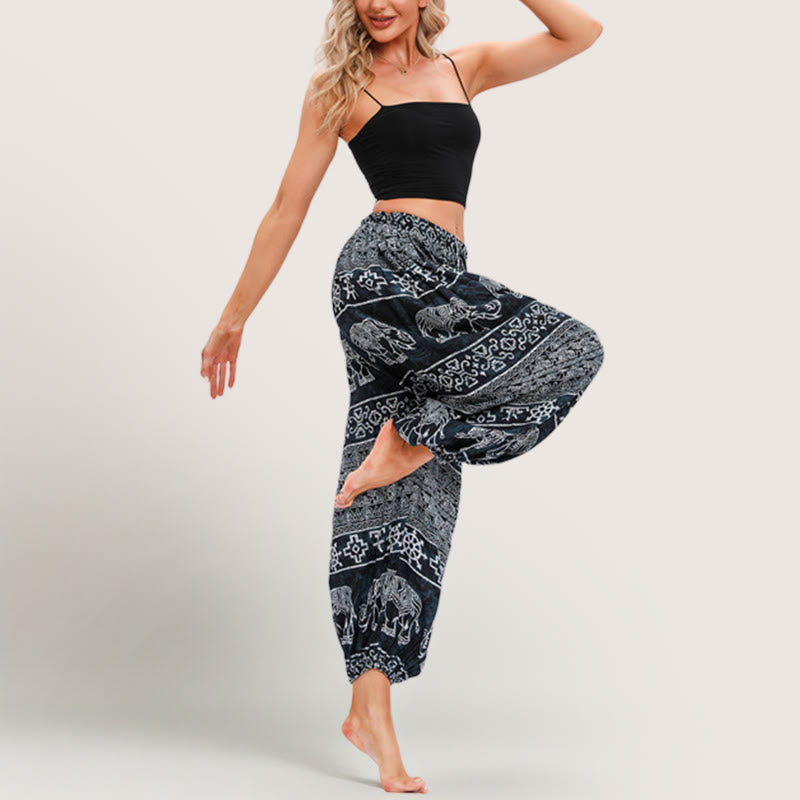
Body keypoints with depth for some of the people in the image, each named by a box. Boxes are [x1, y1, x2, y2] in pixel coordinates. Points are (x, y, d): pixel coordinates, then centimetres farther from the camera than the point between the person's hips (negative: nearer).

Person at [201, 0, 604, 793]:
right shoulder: (339, 88, 10)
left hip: (438, 285, 5)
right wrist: (235, 314, 9)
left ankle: (371, 706, -1)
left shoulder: (465, 67, 21)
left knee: (409, 513, -2)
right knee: (569, 351, -17)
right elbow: (287, 209, 10)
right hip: (384, 271, -4)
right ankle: (401, 445, -10)